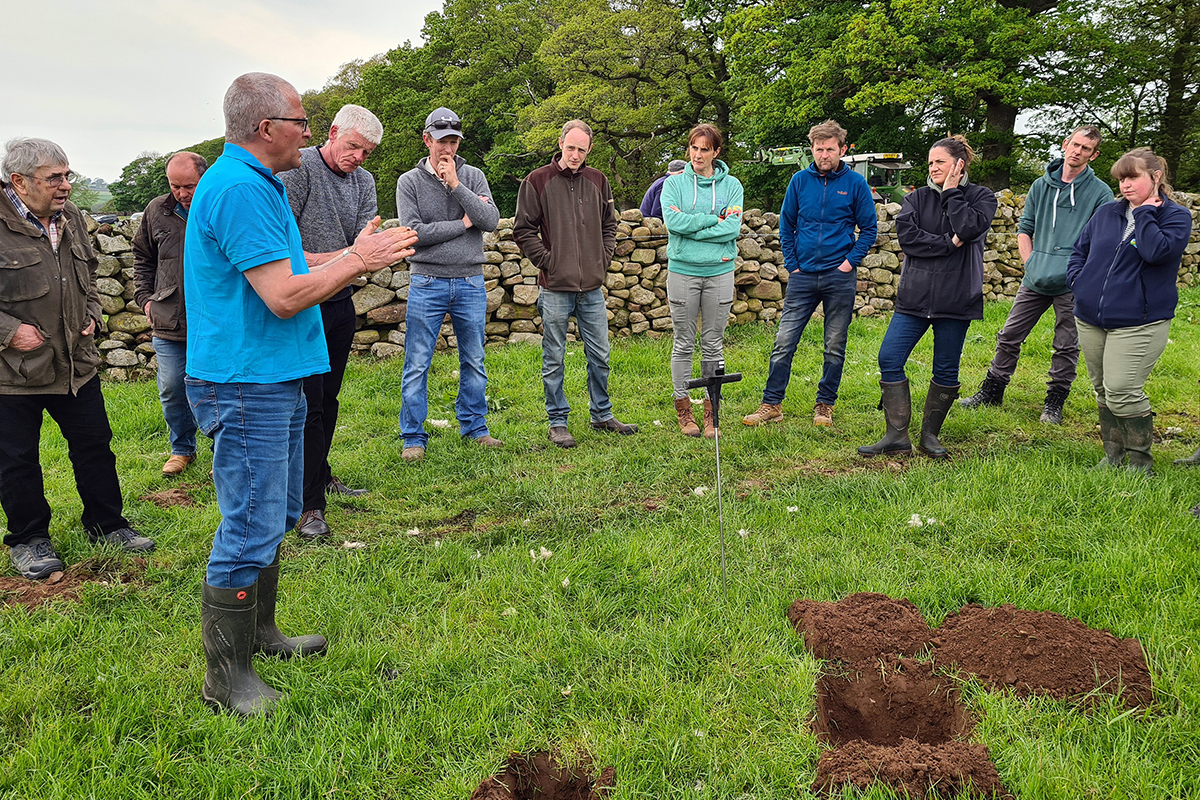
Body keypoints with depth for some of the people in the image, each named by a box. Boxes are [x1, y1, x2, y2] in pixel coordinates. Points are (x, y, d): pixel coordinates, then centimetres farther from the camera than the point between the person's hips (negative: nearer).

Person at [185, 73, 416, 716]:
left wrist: (355, 254, 14)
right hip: (246, 385, -11)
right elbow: (284, 297, -23)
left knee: (274, 517, 20)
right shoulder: (240, 188, -18)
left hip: (273, 380, 11)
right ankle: (226, 675, 9)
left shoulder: (256, 184, 16)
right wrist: (359, 261, -12)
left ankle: (258, 633, 35)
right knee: (250, 528, -4)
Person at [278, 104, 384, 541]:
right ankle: (310, 505, 0)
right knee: (309, 403, -6)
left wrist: (322, 260, -18)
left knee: (328, 396, 16)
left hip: (341, 302, 6)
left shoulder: (364, 181, 10)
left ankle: (321, 476, 32)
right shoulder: (297, 168, -10)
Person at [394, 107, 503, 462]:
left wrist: (456, 185, -13)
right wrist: (463, 223, -8)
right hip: (427, 283, -2)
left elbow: (492, 220, -7)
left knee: (474, 362, 10)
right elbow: (414, 231, -10)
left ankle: (475, 426, 24)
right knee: (417, 366, -1)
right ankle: (414, 437, 8)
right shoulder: (409, 181, 2)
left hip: (471, 283, 2)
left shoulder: (473, 177, 7)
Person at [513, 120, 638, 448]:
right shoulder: (537, 181, -3)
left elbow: (609, 225, 20)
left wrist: (603, 259, 7)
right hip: (555, 287, -4)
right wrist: (547, 261, -8)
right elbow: (523, 230, -2)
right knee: (554, 360, 4)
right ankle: (557, 422, 16)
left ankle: (602, 415, 26)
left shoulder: (598, 180, 10)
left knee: (599, 356, 11)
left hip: (592, 287, 4)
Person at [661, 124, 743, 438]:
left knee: (713, 344, 6)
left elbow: (733, 227, -8)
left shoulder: (731, 185, 6)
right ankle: (683, 409, 15)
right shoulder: (674, 183, 4)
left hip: (719, 271, 1)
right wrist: (714, 218, -10)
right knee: (684, 344, 4)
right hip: (682, 271, -1)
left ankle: (711, 411, 14)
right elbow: (673, 221, -12)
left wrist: (691, 227, -11)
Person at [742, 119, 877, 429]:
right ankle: (771, 404, 6)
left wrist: (851, 261, -5)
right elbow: (786, 225, 11)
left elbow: (869, 228, 5)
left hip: (840, 277, -1)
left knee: (835, 347, 7)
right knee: (784, 342, -2)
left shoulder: (855, 183, 0)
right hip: (802, 275, 1)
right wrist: (791, 263, 3)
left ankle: (825, 406, 19)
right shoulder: (800, 180, 4)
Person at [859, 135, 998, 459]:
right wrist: (948, 243, -12)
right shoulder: (916, 198, 10)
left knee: (946, 370, 5)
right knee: (889, 359, -7)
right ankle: (897, 435, 2)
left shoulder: (981, 197, 5)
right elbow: (906, 236, -7)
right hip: (915, 296, 2)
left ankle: (930, 435, 20)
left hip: (956, 298, -2)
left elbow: (970, 228, -16)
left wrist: (951, 192, -6)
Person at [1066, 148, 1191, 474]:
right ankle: (1113, 454, 26)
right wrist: (1077, 279, 3)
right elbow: (1079, 248, 20)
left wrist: (1145, 212, -12)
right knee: (1102, 391, 12)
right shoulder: (1106, 213, 11)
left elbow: (1157, 252, -21)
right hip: (1090, 318, 6)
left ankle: (1140, 459, 9)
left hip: (1138, 322, -5)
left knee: (1122, 392, -9)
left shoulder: (1176, 216, -3)